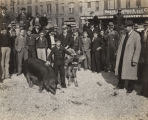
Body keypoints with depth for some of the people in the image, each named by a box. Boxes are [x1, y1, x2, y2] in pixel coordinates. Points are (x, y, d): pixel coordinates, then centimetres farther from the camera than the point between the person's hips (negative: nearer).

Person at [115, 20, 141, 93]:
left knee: (130, 73, 6)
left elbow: (138, 49, -15)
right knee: (120, 71, 15)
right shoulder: (124, 35, 8)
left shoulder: (136, 36, -12)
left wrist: (135, 60, -18)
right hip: (122, 57, 6)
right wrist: (118, 55, 9)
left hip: (130, 58, -6)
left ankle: (130, 88, 24)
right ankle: (121, 85, 33)